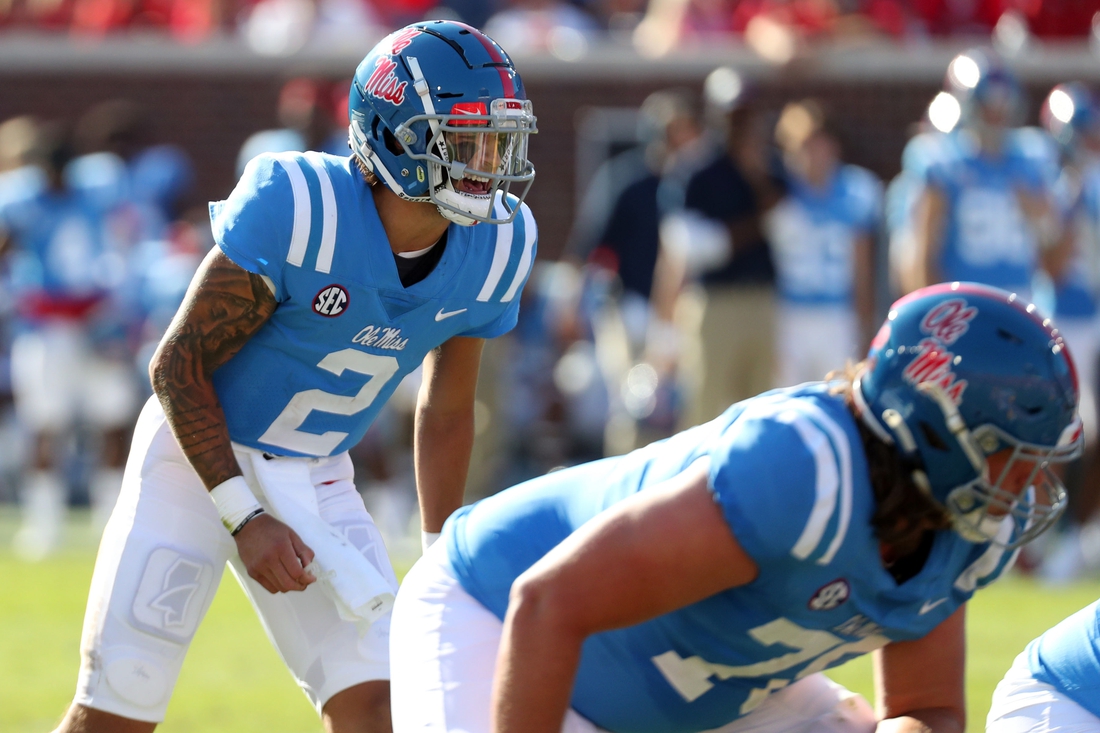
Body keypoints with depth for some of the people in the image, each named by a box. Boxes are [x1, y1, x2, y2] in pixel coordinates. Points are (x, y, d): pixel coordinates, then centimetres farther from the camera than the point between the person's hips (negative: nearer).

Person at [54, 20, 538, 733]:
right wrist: (245, 520, -21)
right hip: (199, 457, -4)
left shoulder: (497, 243, -10)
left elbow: (446, 411, 7)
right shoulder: (294, 206, -26)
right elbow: (179, 366, -17)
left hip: (315, 481, 4)